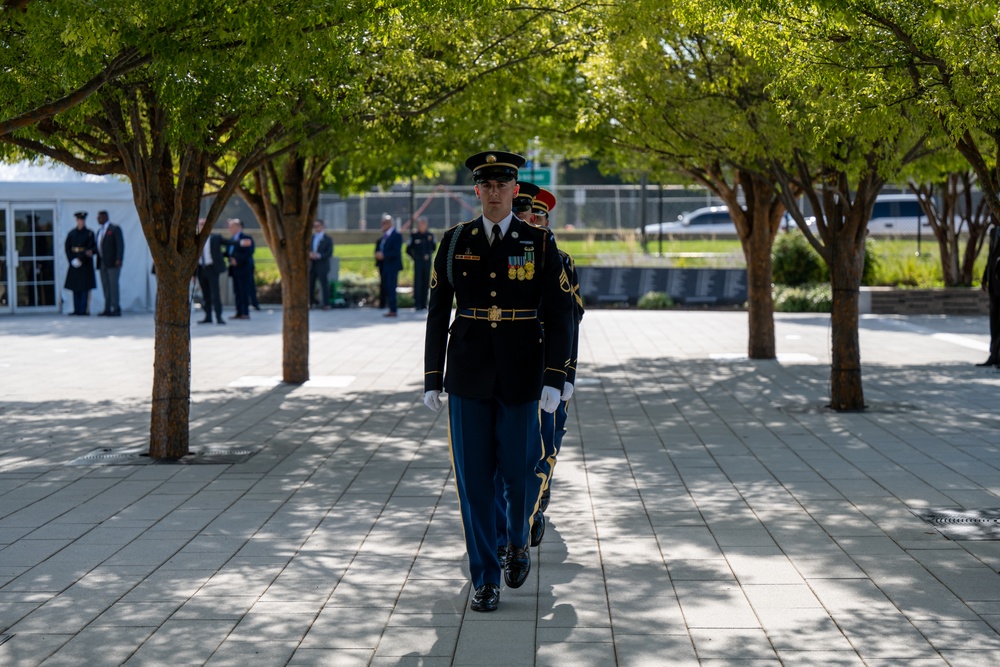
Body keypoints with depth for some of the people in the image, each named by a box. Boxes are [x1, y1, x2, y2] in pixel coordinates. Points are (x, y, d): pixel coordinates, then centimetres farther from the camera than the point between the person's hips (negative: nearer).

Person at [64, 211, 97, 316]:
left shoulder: (89, 233, 1)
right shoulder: (71, 233, 8)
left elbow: (92, 248, -4)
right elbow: (67, 248, 7)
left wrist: (81, 259, -13)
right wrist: (72, 260, -7)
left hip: (86, 263, -3)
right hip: (74, 263, 3)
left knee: (85, 287, -6)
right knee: (75, 287, 2)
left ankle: (83, 309, -6)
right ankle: (77, 310, 6)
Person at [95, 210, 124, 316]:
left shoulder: (115, 229, -1)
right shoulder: (99, 231, 20)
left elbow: (120, 245, -8)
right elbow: (99, 246, 20)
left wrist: (119, 259, -17)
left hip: (112, 262, -7)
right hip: (102, 263, 7)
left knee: (113, 285, -9)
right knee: (105, 286, 5)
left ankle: (116, 309, -9)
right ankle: (107, 309, 6)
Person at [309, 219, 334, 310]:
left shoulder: (327, 239, 0)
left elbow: (329, 253, -7)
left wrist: (319, 255, -20)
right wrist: (310, 254, -11)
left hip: (322, 266, -4)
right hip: (311, 265, 4)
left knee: (324, 284, -5)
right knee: (310, 284, 3)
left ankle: (326, 304, -1)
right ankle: (310, 303, 11)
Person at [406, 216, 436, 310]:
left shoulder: (430, 236, 8)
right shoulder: (414, 236, -1)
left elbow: (433, 247, 23)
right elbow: (408, 249, 6)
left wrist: (430, 255, 12)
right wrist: (414, 257, 1)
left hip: (428, 262, 3)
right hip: (418, 262, -3)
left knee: (426, 283, 5)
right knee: (417, 282, -9)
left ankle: (424, 304, 11)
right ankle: (417, 303, -9)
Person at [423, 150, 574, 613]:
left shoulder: (540, 243, -1)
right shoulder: (455, 241, 3)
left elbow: (558, 315, -4)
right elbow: (438, 311, 5)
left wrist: (554, 381, -13)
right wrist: (432, 379, 1)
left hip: (521, 377, -1)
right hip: (468, 376, 1)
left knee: (520, 471, 4)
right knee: (473, 478, 1)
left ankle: (518, 541, 36)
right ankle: (485, 579, 10)